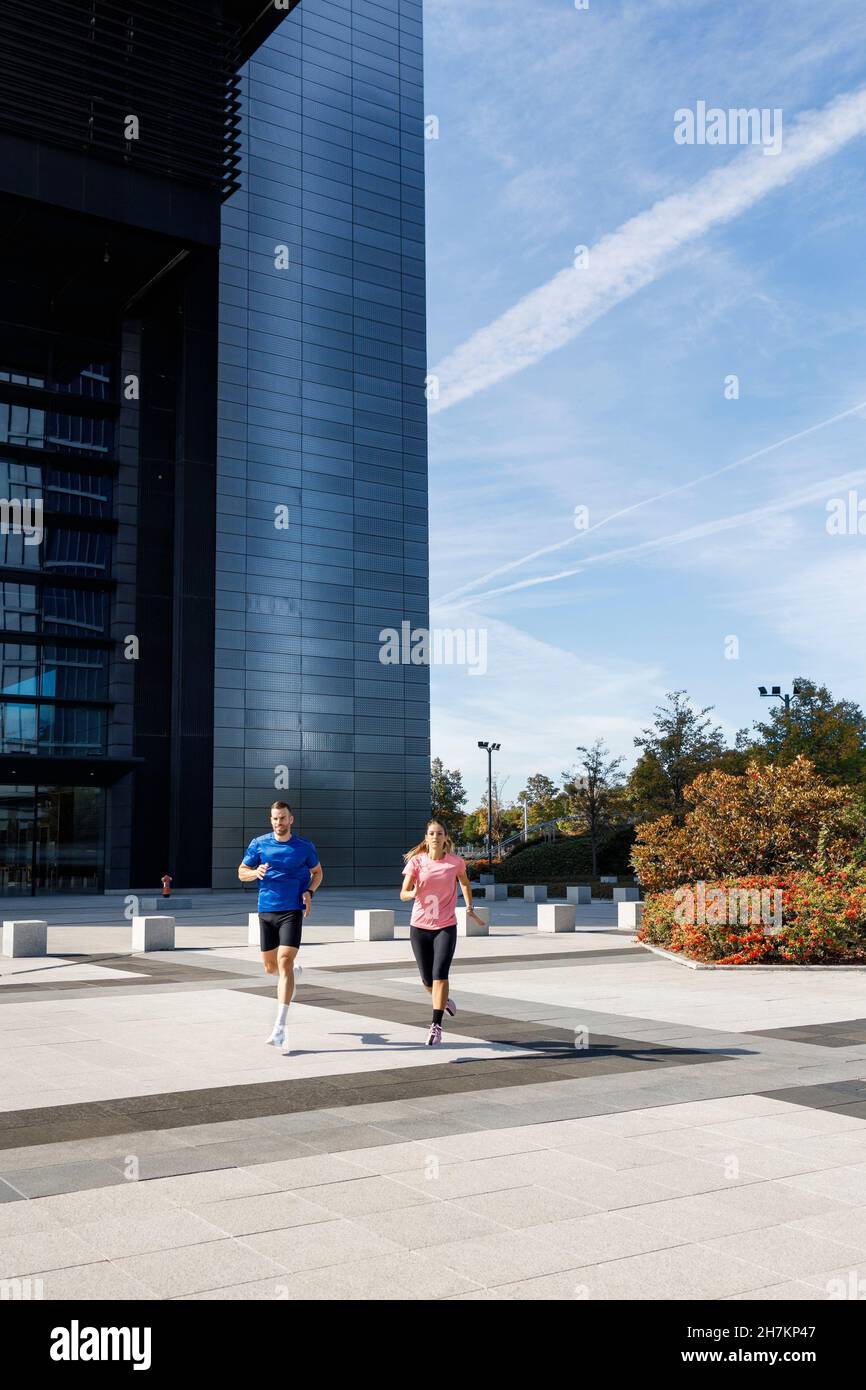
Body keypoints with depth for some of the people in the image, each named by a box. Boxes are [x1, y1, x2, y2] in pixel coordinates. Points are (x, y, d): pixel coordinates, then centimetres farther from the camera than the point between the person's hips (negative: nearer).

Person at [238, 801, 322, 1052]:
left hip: (292, 911, -3)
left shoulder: (305, 846, 0)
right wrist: (256, 873, -13)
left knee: (284, 962, -15)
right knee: (269, 967, 12)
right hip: (266, 910, 3)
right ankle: (294, 972, 50)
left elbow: (317, 873, 14)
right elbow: (242, 872, 10)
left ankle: (280, 1028, -14)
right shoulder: (259, 844, 2)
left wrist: (308, 892, -5)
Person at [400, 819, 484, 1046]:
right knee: (427, 979, 10)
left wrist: (469, 906, 10)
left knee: (440, 974, -15)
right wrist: (413, 893, -32)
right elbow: (403, 894, -11)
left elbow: (464, 883, 18)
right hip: (419, 926, 1)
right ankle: (444, 1000, 43)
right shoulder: (416, 861, -6)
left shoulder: (455, 861, -4)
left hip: (446, 927, -1)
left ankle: (436, 1025, -9)